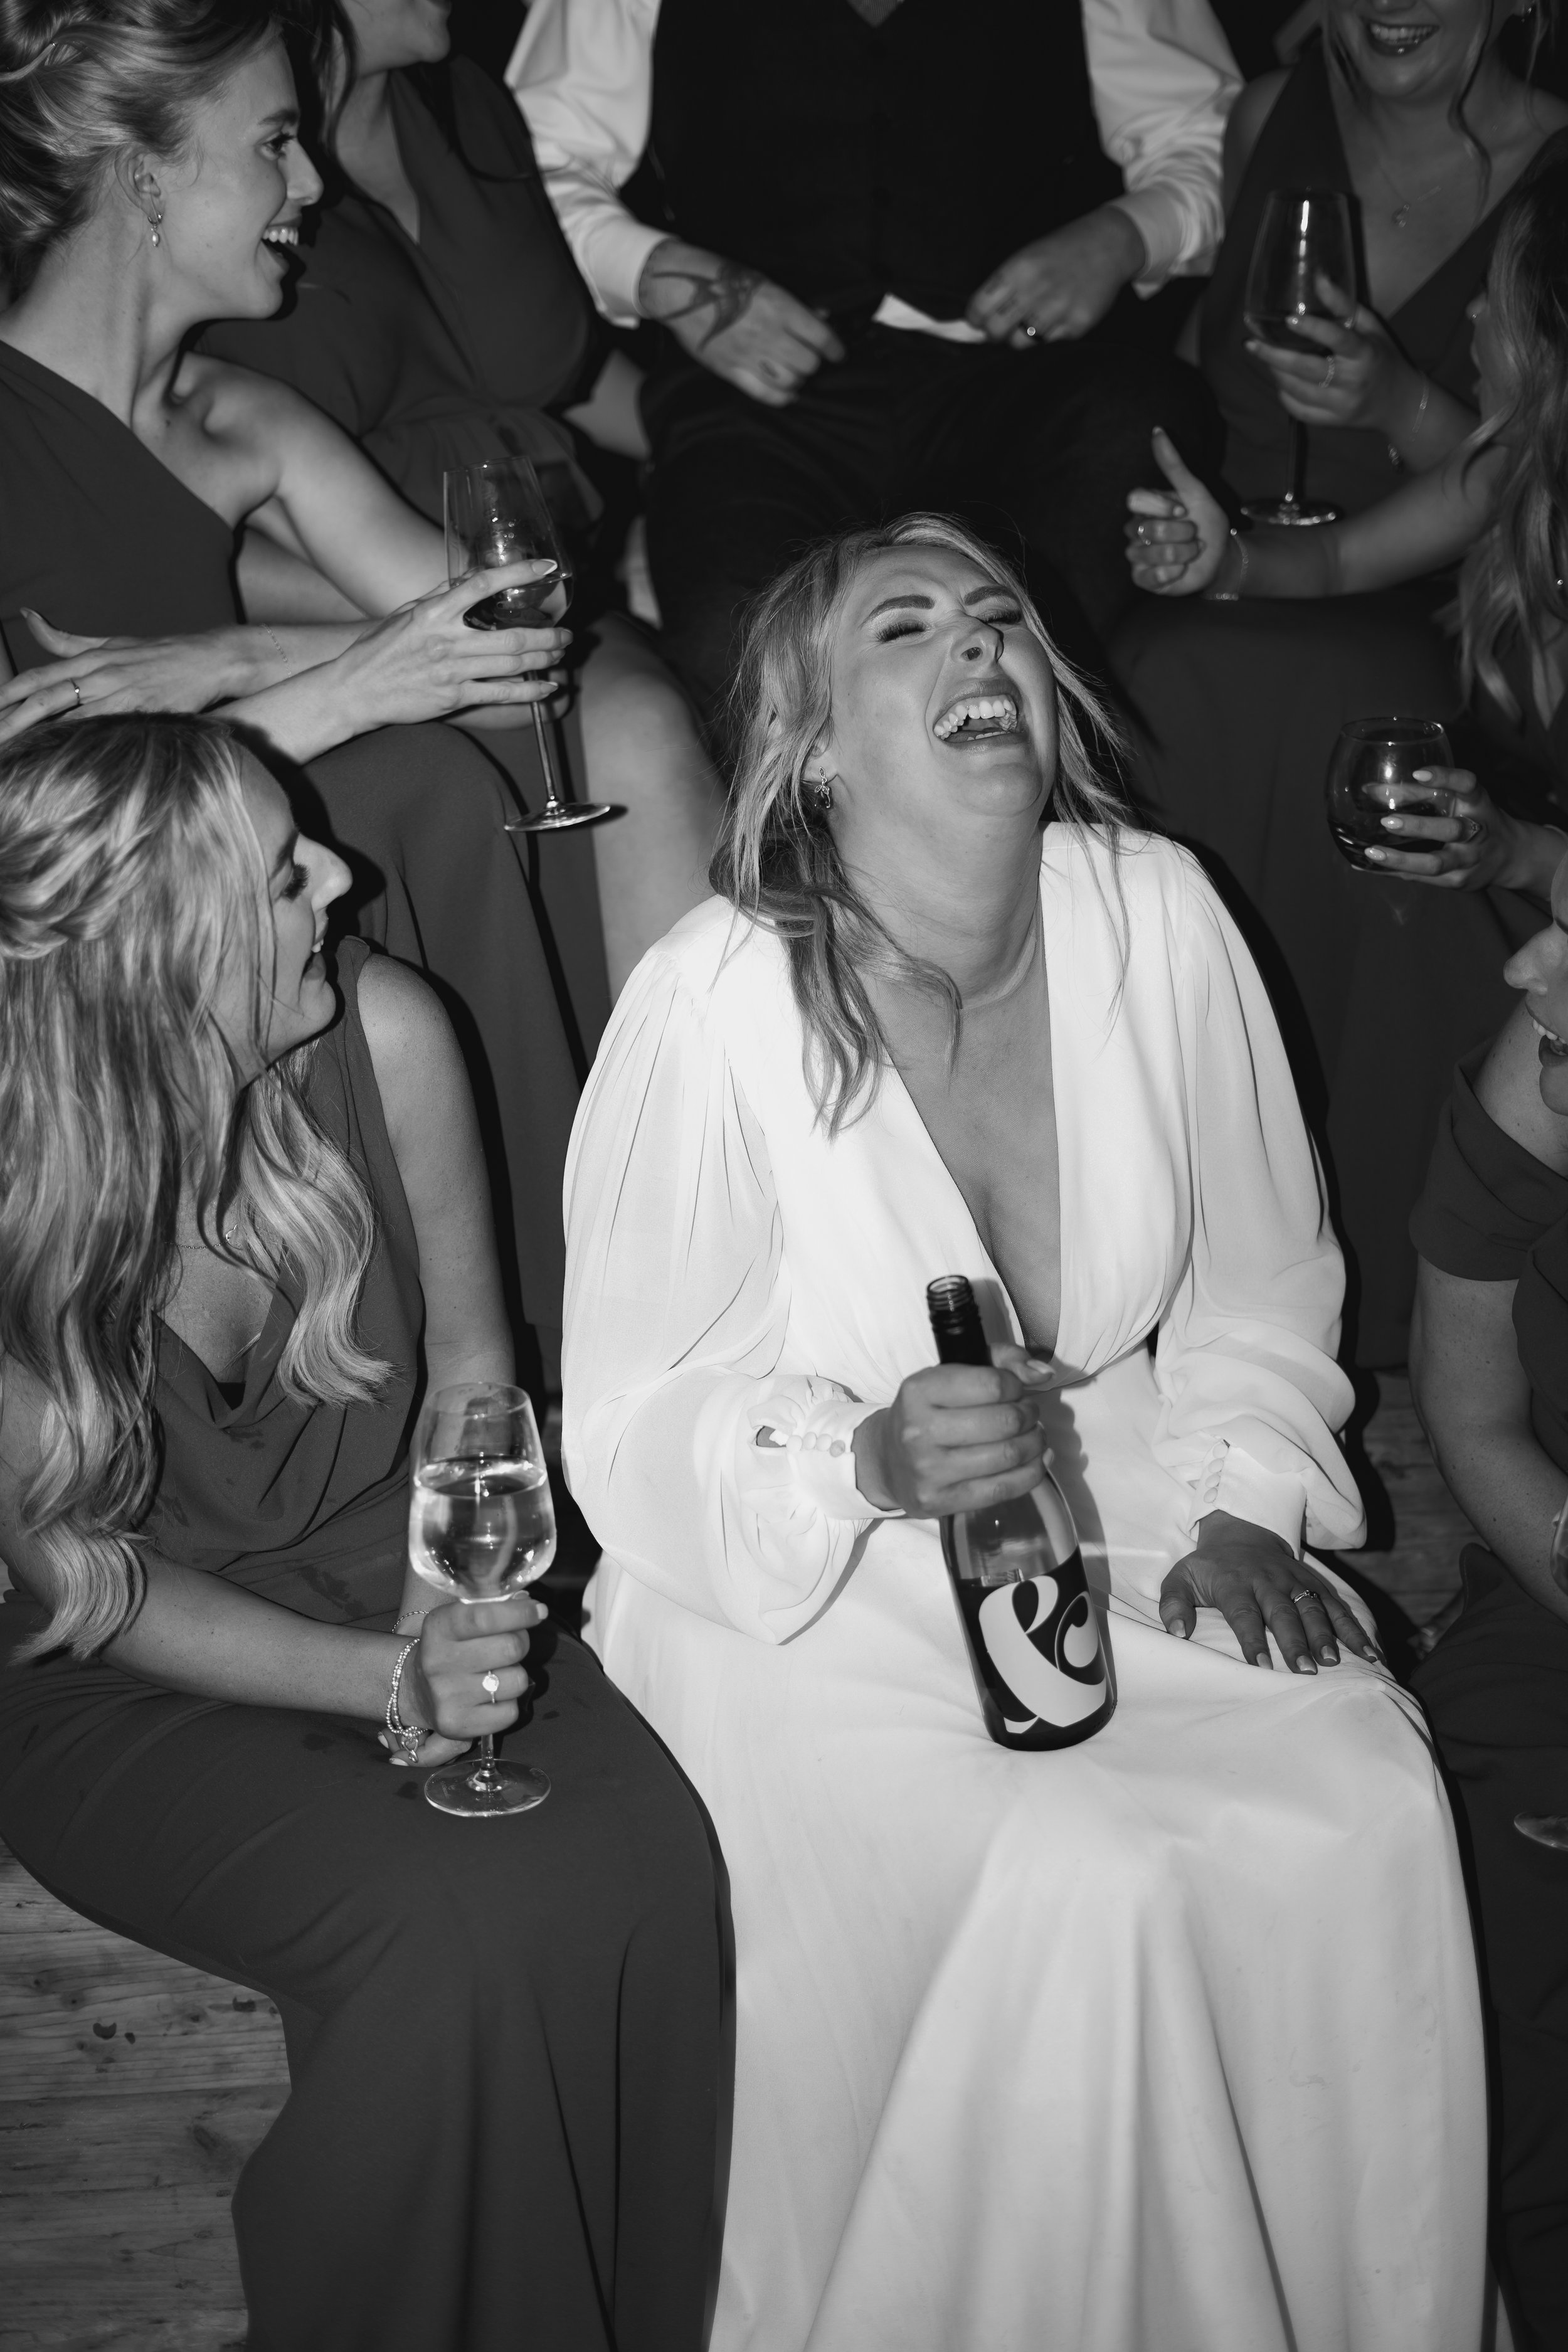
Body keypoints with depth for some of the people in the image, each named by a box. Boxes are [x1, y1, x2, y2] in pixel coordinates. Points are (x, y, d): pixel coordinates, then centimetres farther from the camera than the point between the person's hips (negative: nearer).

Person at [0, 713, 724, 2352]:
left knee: (641, 1874, -23)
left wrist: (457, 1609, -11)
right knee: (449, 1934, -28)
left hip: (396, 1589, 3)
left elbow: (467, 1350, 4)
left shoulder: (382, 1034, -13)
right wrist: (386, 1682, -23)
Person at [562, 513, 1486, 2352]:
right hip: (802, 1573, -4)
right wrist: (870, 1463, -28)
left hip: (1103, 1500, 4)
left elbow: (1257, 1279, 8)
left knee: (1363, 1804, -18)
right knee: (1092, 1882, -26)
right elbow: (635, 1426, -11)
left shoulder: (1154, 914, -6)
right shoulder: (717, 1007, -18)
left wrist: (1244, 1501, -6)